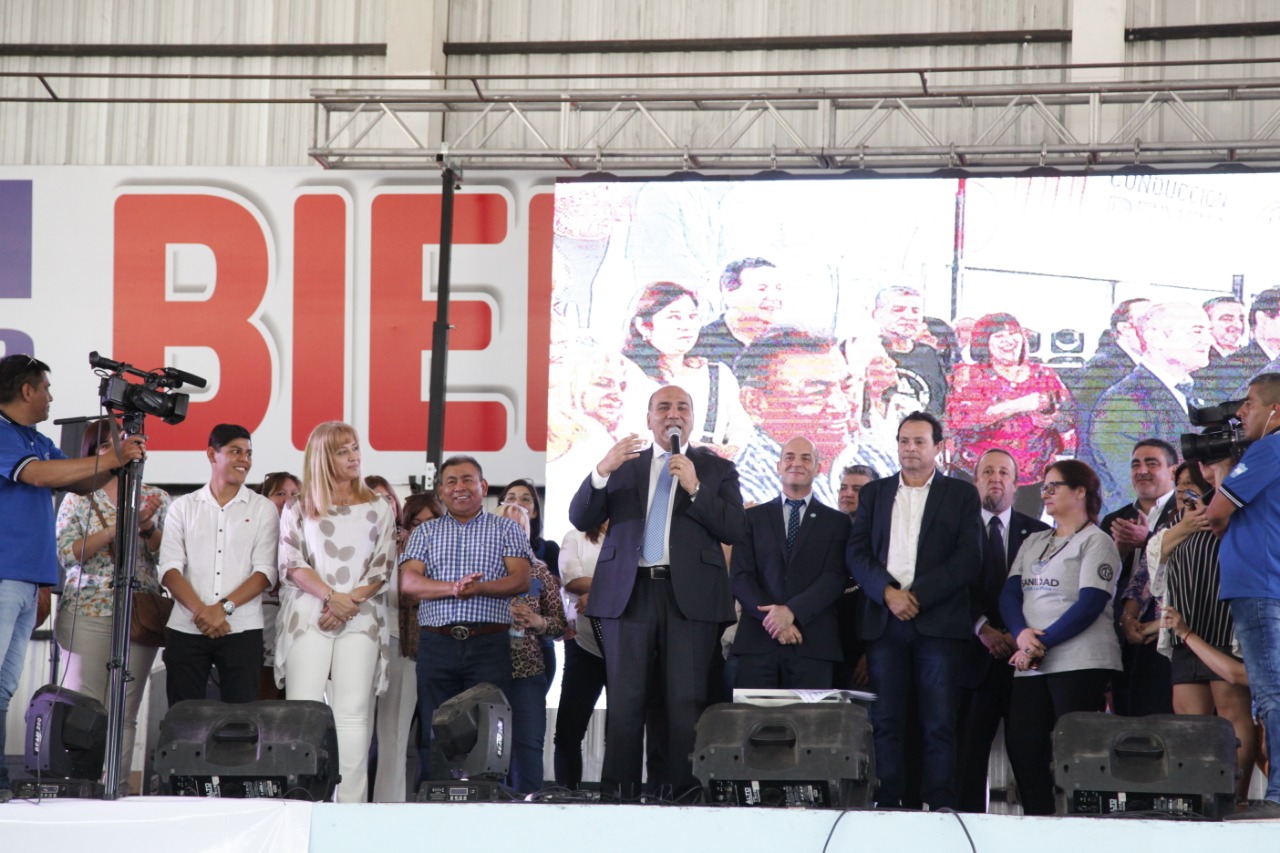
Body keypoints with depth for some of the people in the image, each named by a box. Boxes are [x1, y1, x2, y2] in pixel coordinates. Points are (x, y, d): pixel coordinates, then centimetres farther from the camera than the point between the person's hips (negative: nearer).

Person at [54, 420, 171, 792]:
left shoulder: (156, 497, 13)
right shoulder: (77, 499, 9)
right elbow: (67, 553, -4)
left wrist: (147, 527, -12)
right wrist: (119, 527, -12)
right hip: (87, 612, -1)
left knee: (125, 711, -1)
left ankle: (119, 786, -2)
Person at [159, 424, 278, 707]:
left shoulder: (263, 509, 9)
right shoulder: (183, 507, 12)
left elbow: (265, 572, -1)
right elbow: (170, 568, 2)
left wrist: (224, 607, -14)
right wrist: (200, 611, -14)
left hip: (241, 630, -1)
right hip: (186, 630, 1)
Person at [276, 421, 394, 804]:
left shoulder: (378, 508, 13)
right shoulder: (298, 509, 12)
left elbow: (384, 566, 6)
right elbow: (291, 564, 3)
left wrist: (350, 601, -9)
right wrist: (331, 595, -12)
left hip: (361, 619, 0)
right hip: (309, 617, 0)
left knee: (353, 714, -6)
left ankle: (352, 805, -9)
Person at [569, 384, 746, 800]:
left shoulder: (716, 469, 12)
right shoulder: (624, 464, 16)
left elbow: (734, 531, 0)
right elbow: (580, 519, 6)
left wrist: (695, 488, -10)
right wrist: (601, 472, -11)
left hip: (689, 594, -1)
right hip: (630, 592, 1)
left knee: (686, 702, -5)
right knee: (626, 701, -1)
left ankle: (679, 792, -3)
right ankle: (619, 793, 0)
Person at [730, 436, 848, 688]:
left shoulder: (836, 522, 12)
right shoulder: (753, 517, 15)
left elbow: (835, 577, 0)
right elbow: (740, 576, 5)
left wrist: (792, 611, -15)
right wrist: (772, 619, -10)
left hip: (813, 642, -1)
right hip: (758, 638, 1)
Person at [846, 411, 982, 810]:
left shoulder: (961, 494, 9)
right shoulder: (874, 493, 18)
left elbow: (968, 557, -1)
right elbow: (857, 553, 8)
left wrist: (917, 595, -10)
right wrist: (888, 592, -9)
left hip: (938, 621, -2)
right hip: (884, 622, 2)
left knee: (940, 721, -6)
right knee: (885, 720, -1)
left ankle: (940, 804, -5)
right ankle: (887, 804, 1)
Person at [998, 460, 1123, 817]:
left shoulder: (1096, 542, 1)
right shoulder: (1033, 543, 23)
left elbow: (1090, 604, -10)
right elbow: (1010, 594, 12)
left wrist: (1043, 643, -14)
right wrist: (1022, 634, -9)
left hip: (1079, 662, -7)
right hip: (1031, 664, 7)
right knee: (1022, 744, -2)